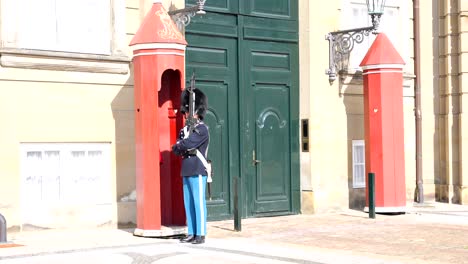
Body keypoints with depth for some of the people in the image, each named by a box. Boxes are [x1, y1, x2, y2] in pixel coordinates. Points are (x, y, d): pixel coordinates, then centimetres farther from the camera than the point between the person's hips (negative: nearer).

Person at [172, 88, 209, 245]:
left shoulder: (202, 129, -8)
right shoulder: (185, 129, 17)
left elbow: (188, 144, -20)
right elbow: (175, 150, 10)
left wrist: (181, 145, -1)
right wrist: (184, 148, -9)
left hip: (198, 171, -8)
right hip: (186, 171, 8)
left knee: (199, 203, -5)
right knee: (188, 203, 10)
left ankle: (200, 235, -2)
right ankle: (191, 233, 15)